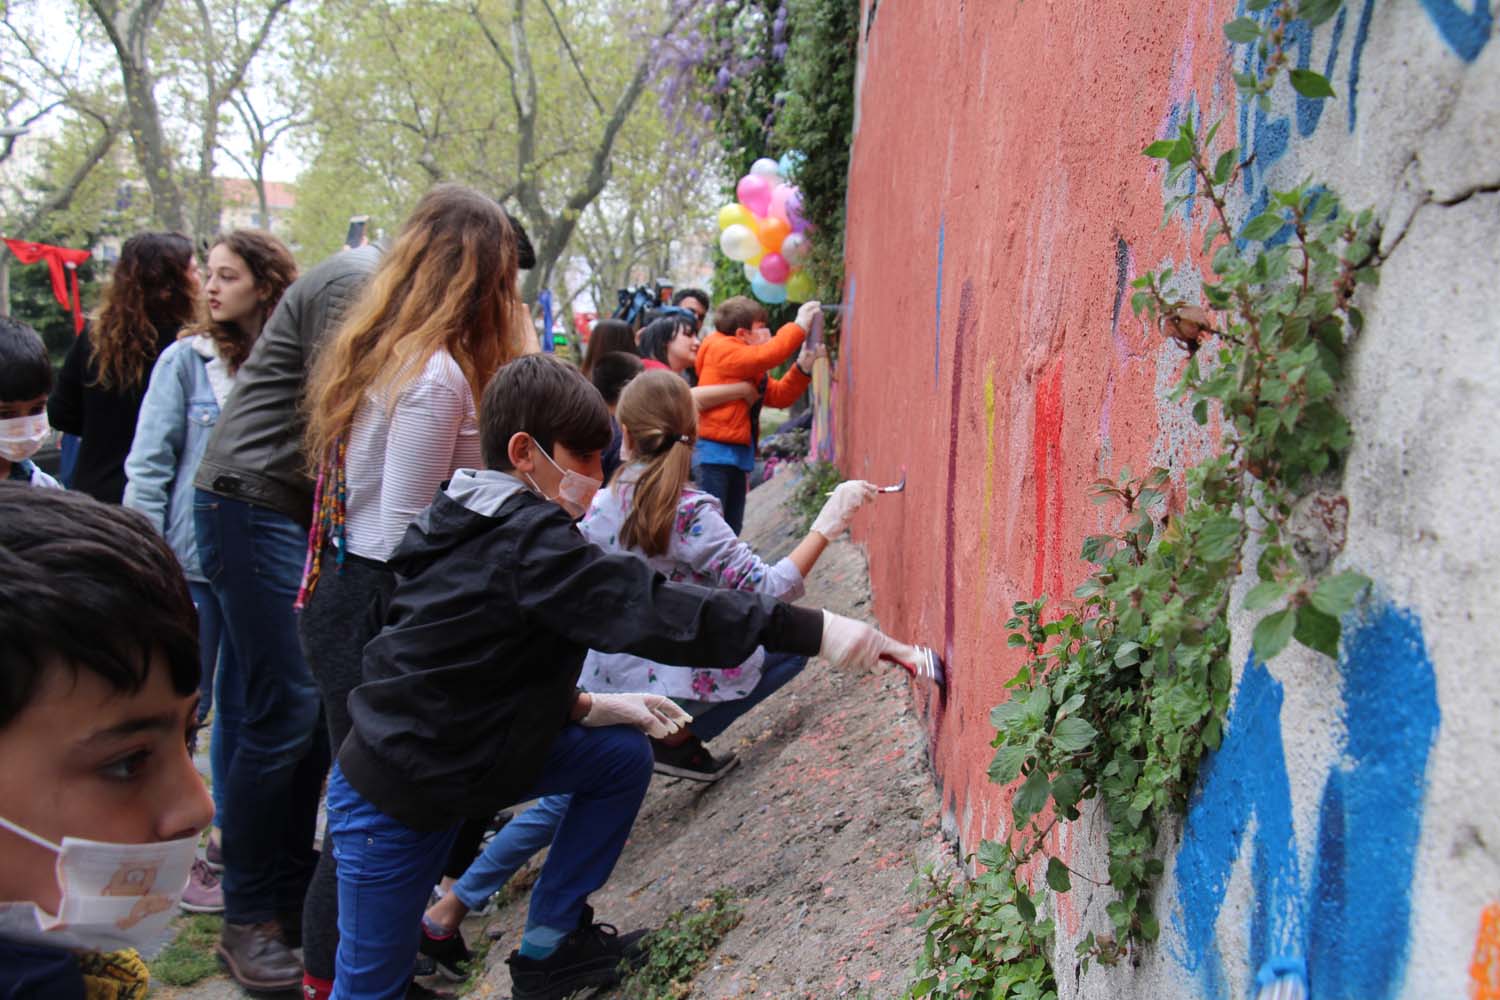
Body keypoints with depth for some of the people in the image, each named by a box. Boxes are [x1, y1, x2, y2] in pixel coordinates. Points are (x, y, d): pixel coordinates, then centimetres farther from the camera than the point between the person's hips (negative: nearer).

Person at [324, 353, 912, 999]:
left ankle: (548, 946, 16)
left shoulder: (489, 526, 3)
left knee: (623, 757, 6)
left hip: (460, 750, 9)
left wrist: (584, 707, 2)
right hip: (391, 798, -9)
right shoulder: (525, 541, -26)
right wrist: (813, 631, -36)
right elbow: (652, 611, -34)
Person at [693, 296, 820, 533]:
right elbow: (764, 356, -23)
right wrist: (799, 327, -16)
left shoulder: (752, 369, 17)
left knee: (731, 529, 14)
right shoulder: (722, 350, -9)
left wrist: (803, 368, 0)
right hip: (715, 452, -10)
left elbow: (779, 395, 15)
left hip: (739, 454, 10)